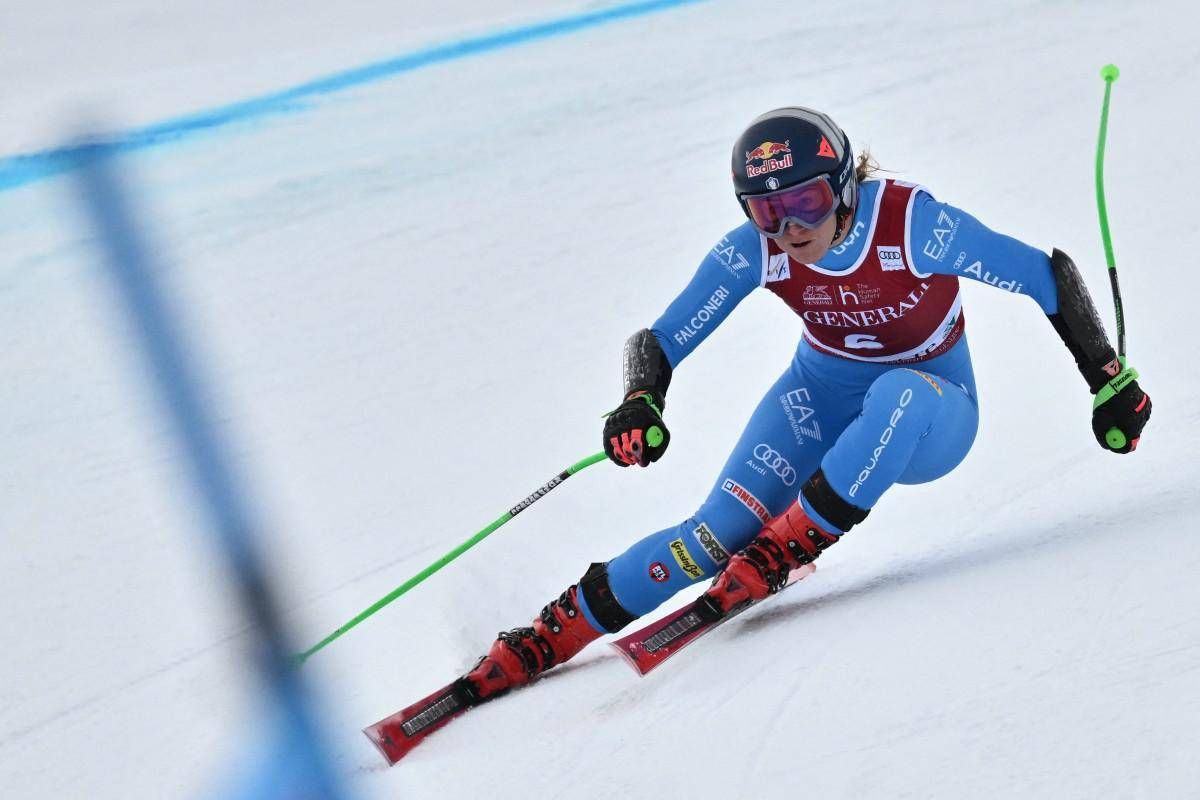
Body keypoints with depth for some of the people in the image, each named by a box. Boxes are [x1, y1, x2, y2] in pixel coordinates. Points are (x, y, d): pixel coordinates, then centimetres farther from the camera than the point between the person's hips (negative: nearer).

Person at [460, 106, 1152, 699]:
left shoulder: (913, 225, -29)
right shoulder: (753, 252, -19)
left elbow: (1049, 275, -18)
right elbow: (661, 341, -15)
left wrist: (1110, 379, -14)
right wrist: (640, 404, -37)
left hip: (929, 422, -2)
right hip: (824, 399, 2)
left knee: (902, 393, -40)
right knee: (719, 533, -20)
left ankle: (785, 547, -25)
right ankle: (557, 632, -10)